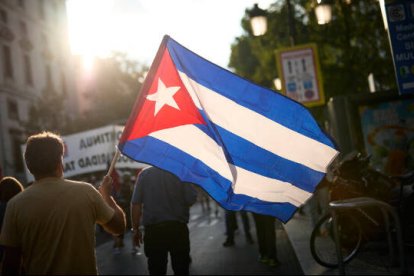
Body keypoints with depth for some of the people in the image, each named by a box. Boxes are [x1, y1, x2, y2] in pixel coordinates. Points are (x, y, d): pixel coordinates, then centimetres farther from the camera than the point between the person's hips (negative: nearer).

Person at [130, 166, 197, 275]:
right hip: (178, 227, 0)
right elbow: (191, 199, -9)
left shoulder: (144, 174, -1)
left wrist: (135, 229, 3)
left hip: (153, 229, 1)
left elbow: (136, 203, -4)